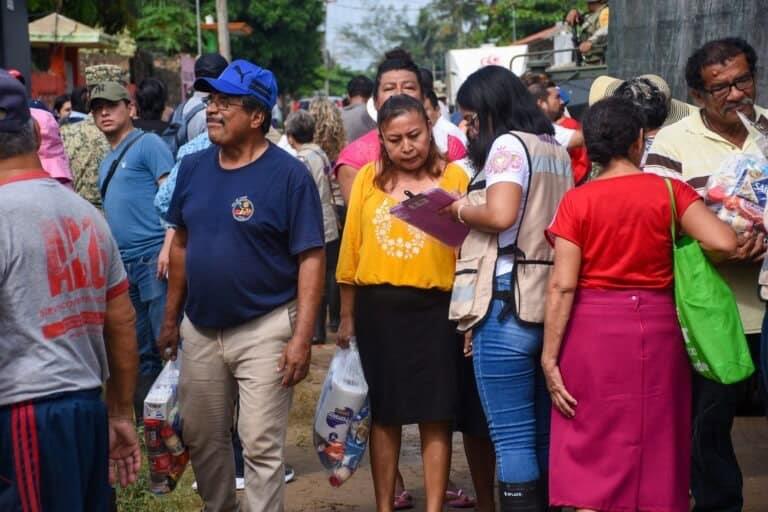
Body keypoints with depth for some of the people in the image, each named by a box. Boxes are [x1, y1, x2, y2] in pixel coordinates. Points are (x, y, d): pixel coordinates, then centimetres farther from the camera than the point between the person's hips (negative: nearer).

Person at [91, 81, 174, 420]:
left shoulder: (147, 144, -2)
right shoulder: (106, 163, 22)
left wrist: (169, 245, -22)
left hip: (154, 256, -8)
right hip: (123, 265, 8)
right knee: (139, 351, 13)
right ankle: (143, 418, 20)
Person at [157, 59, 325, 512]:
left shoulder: (289, 175, -12)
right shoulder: (193, 168, 5)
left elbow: (311, 259, -14)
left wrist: (302, 337, -19)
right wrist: (171, 318, 13)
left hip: (264, 330, -6)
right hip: (200, 329, 6)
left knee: (262, 448, 0)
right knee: (202, 439, 16)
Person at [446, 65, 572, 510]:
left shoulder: (509, 144, -7)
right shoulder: (558, 149, 17)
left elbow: (500, 216, -21)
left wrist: (462, 210, -3)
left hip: (510, 303, -8)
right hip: (553, 302, 8)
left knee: (513, 438, -4)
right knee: (544, 434, 14)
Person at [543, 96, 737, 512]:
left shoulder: (576, 201, -4)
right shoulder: (669, 191, -3)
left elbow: (562, 286, -9)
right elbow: (723, 242, -13)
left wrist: (549, 356, -6)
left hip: (593, 329, -1)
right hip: (656, 328, 1)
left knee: (589, 452, 6)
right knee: (654, 447, 13)